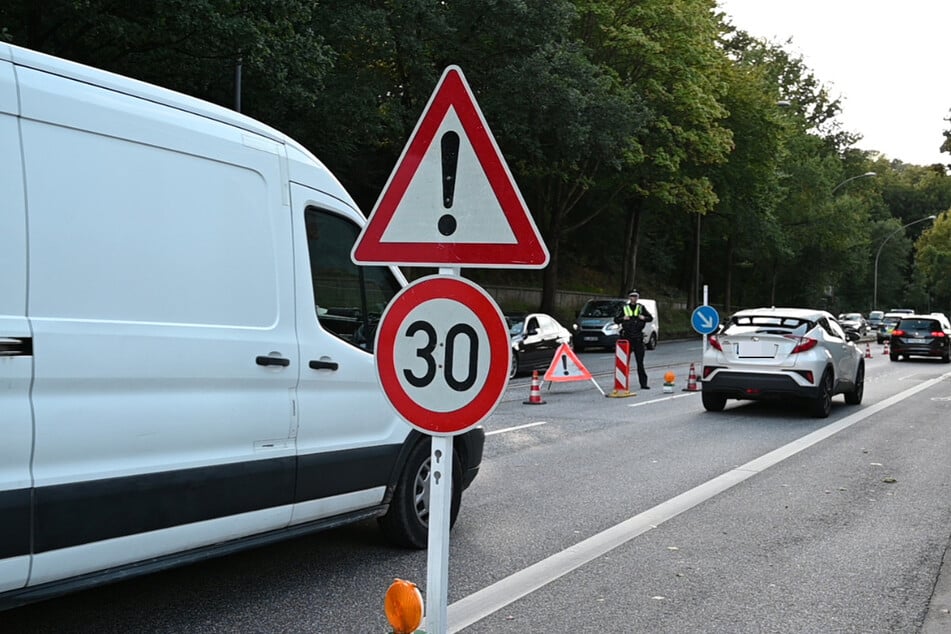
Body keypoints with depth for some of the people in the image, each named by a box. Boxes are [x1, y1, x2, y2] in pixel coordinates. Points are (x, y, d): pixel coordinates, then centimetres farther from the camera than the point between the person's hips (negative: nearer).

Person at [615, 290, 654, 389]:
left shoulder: (641, 308, 10)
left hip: (638, 338, 1)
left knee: (640, 361, 1)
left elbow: (651, 317, 12)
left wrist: (644, 318, -8)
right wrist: (623, 318, -13)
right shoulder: (624, 308, 6)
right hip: (626, 337, -1)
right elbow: (615, 320, 6)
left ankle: (643, 383, 2)